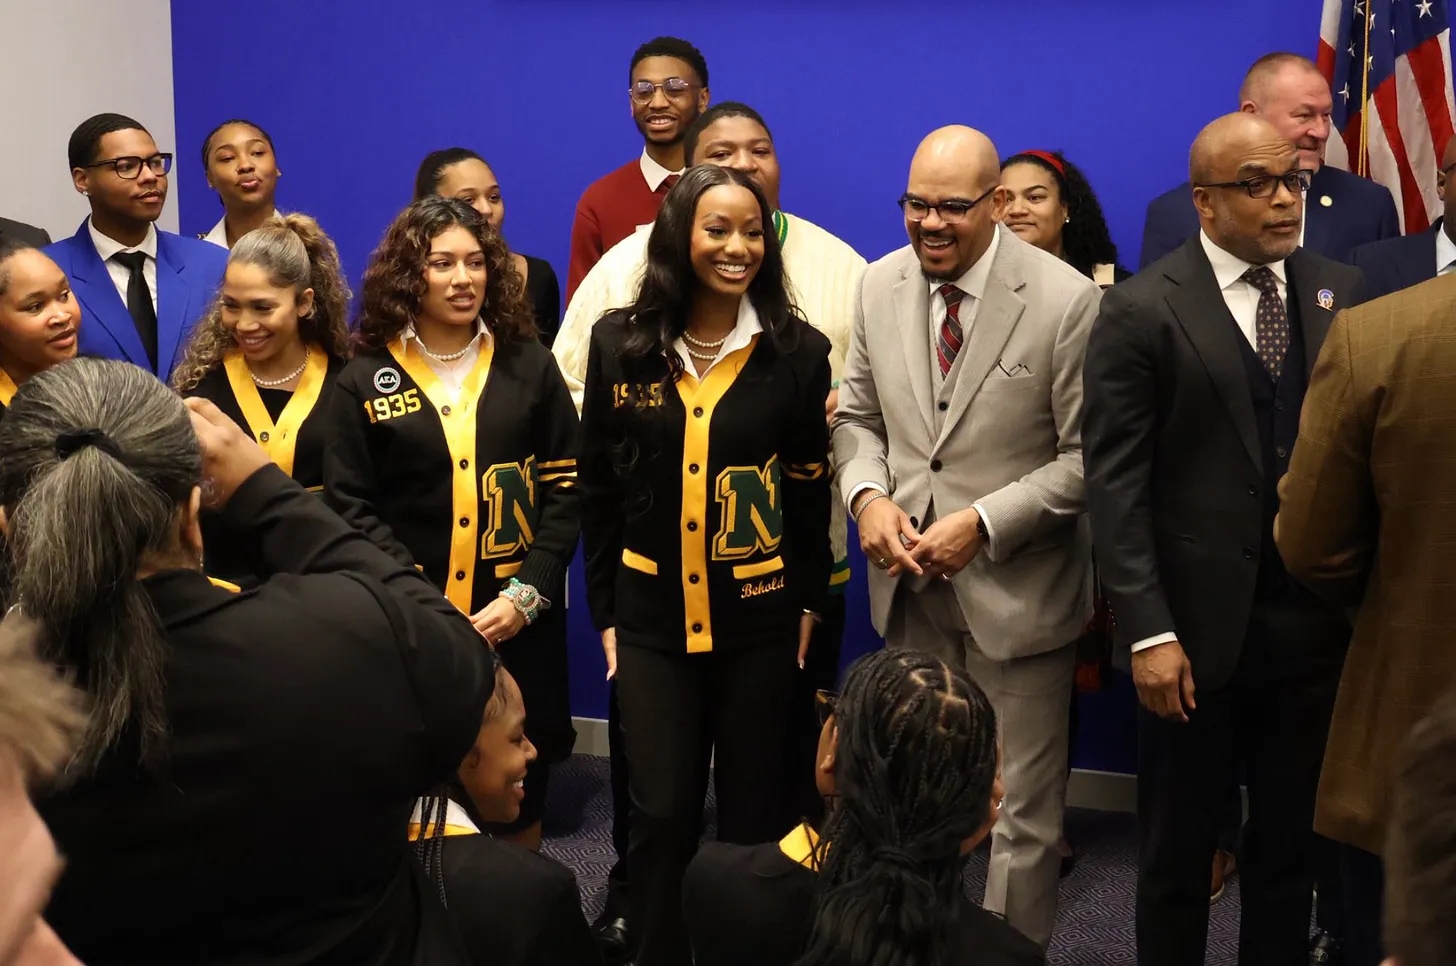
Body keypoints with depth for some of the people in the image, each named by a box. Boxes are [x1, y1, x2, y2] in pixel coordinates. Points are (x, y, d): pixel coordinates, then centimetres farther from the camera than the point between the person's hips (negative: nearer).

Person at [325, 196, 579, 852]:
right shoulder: (365, 381, 2)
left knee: (520, 790, 11)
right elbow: (350, 508, -2)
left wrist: (528, 592, -10)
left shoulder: (529, 365, 6)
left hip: (519, 620, 1)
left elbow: (566, 486, 3)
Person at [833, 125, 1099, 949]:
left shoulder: (1067, 299, -14)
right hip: (909, 583, 5)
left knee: (1022, 811, 8)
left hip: (1017, 589, -4)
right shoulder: (881, 285, 1)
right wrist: (868, 494, -8)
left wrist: (984, 524, -19)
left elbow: (1088, 456, -12)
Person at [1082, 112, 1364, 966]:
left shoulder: (1341, 293, 6)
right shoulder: (1142, 311, -7)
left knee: (1293, 836, 16)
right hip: (1200, 621, -3)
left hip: (1317, 615, 4)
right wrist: (1147, 631, -15)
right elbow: (1115, 483, -10)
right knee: (1179, 843, 12)